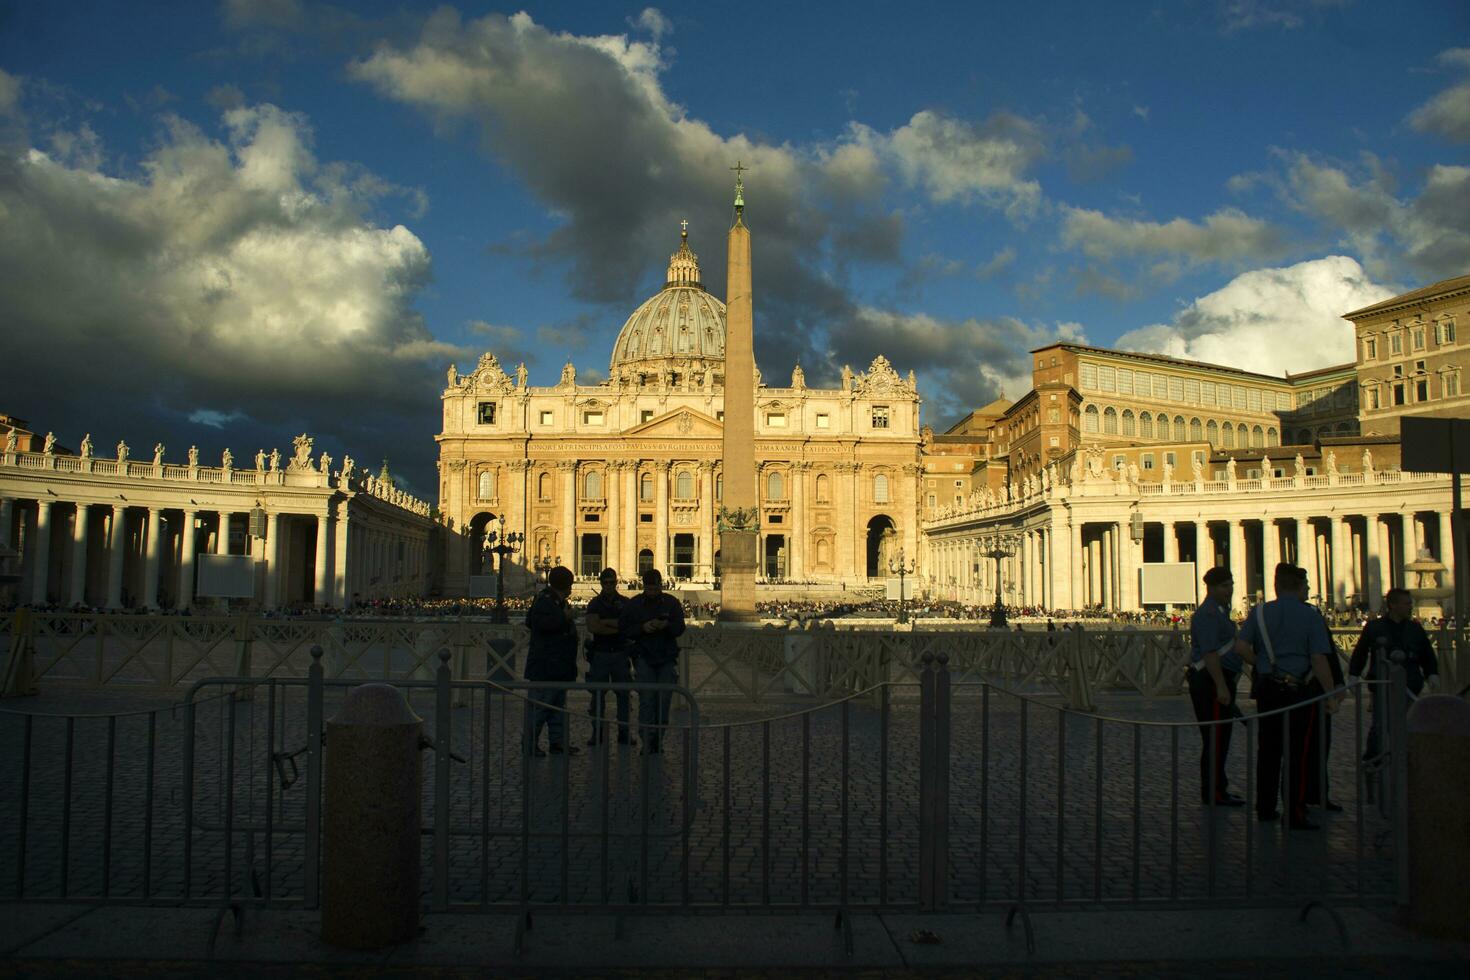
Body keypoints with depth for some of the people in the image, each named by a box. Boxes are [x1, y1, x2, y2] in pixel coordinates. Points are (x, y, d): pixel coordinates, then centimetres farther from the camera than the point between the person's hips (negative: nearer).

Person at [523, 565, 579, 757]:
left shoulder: (558, 602, 16)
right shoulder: (544, 601, -15)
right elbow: (542, 623, -30)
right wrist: (565, 617, -20)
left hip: (558, 666, 11)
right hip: (545, 667, -11)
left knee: (558, 705, 12)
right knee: (540, 706, -5)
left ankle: (558, 742, 17)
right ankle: (530, 744, 2)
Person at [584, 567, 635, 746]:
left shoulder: (625, 603, 6)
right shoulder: (595, 603, 4)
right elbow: (592, 627, -11)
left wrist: (606, 622, -11)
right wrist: (618, 628, -10)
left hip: (620, 653, 1)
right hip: (600, 653, -1)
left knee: (623, 694, 1)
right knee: (598, 694, 0)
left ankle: (623, 733, 6)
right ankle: (597, 733, 7)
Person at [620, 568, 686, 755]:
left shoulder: (671, 603, 6)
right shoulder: (632, 604, 4)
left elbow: (680, 629, 2)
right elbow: (624, 630, 2)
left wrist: (666, 626, -18)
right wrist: (642, 628, -15)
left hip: (667, 658, 2)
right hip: (644, 657, -1)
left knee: (664, 701, 2)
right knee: (647, 699, -12)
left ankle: (658, 741, 14)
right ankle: (647, 742, -12)